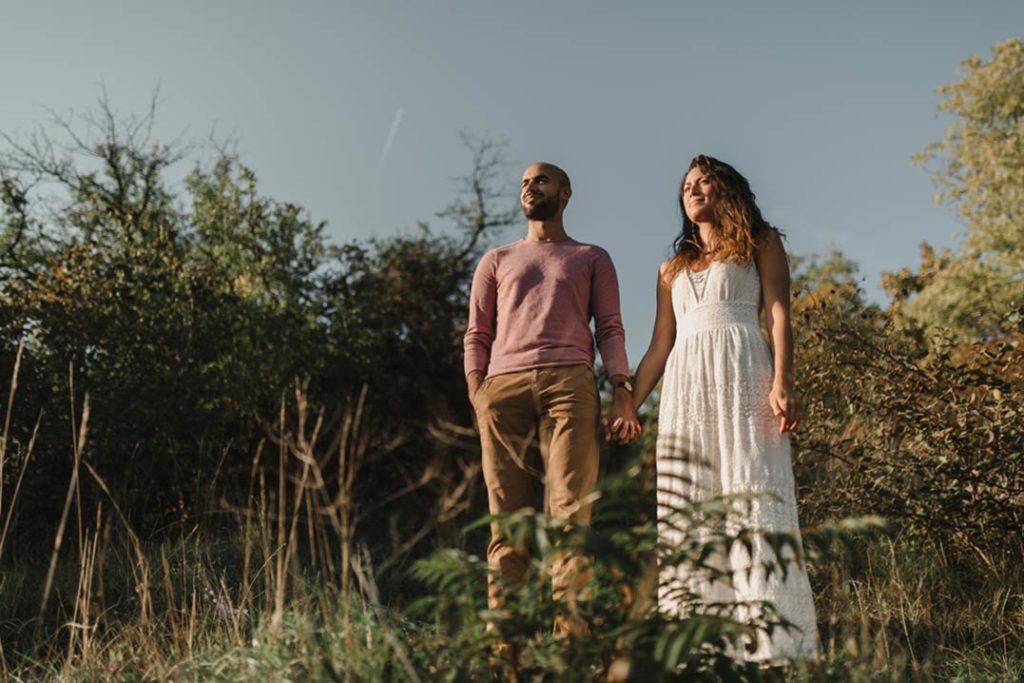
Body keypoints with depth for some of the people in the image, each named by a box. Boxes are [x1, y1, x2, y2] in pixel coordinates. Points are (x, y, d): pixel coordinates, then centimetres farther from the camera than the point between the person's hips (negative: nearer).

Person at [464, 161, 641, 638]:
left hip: (569, 383, -2)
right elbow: (477, 335, 18)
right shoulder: (496, 261, 28)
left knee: (569, 509, -14)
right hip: (504, 385, 2)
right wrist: (477, 395, 1)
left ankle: (569, 631, -20)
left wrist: (622, 393, -3)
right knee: (507, 517, -6)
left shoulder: (592, 258, 24)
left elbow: (610, 329, 12)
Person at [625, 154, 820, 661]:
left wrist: (782, 384, -13)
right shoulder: (673, 269, 26)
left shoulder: (760, 243, 15)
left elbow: (779, 314, 2)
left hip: (742, 374, -5)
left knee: (753, 497, -15)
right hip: (685, 386, 5)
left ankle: (775, 643, -18)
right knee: (687, 509, -5)